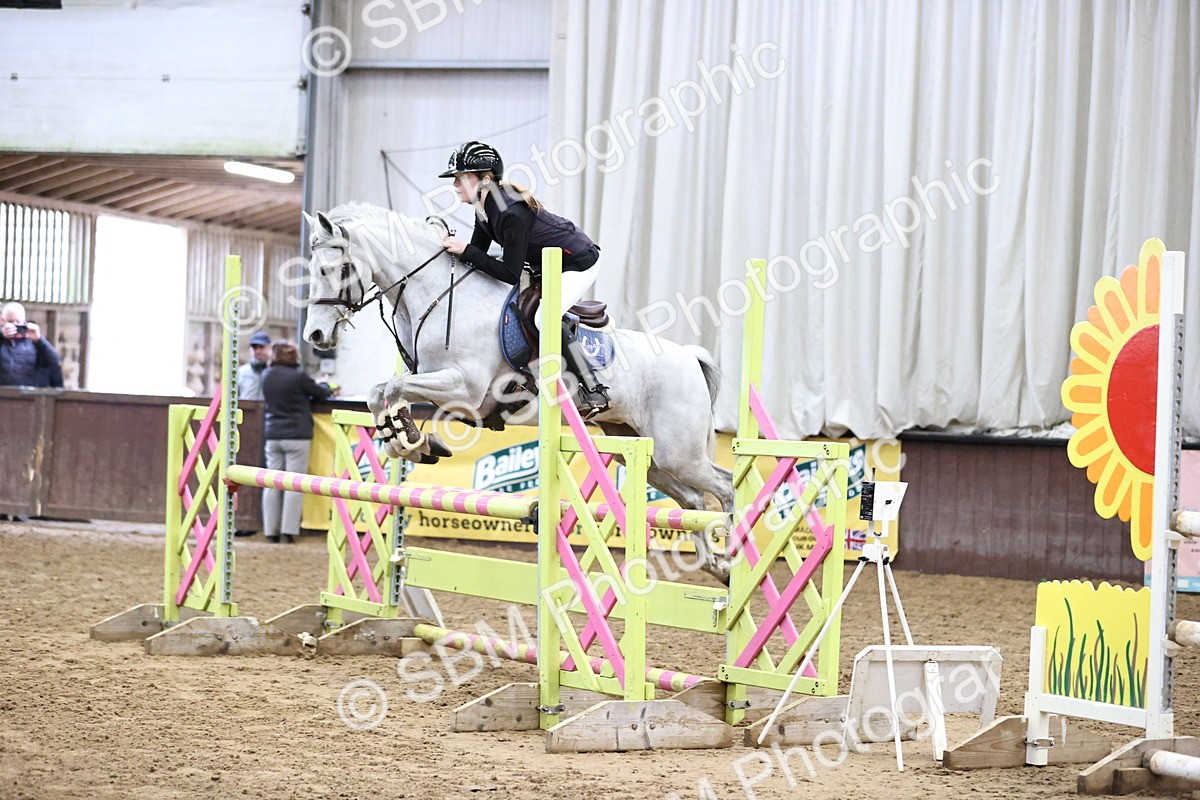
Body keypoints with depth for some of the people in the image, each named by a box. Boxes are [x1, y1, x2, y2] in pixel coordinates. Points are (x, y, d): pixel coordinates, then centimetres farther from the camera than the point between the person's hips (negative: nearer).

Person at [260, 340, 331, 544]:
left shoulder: (267, 376, 4)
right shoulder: (298, 376, -11)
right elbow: (321, 393, 0)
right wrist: (325, 386, 26)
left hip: (272, 435, 5)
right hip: (297, 436, -5)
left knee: (272, 484, 8)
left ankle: (271, 531, 8)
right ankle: (288, 531, -5)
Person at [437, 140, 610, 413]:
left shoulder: (511, 212, -33)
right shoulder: (485, 207, -4)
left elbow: (511, 274, -30)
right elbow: (479, 251, 6)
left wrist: (465, 251, -30)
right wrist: (455, 249, -11)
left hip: (580, 263, -10)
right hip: (547, 265, 10)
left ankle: (594, 390, -18)